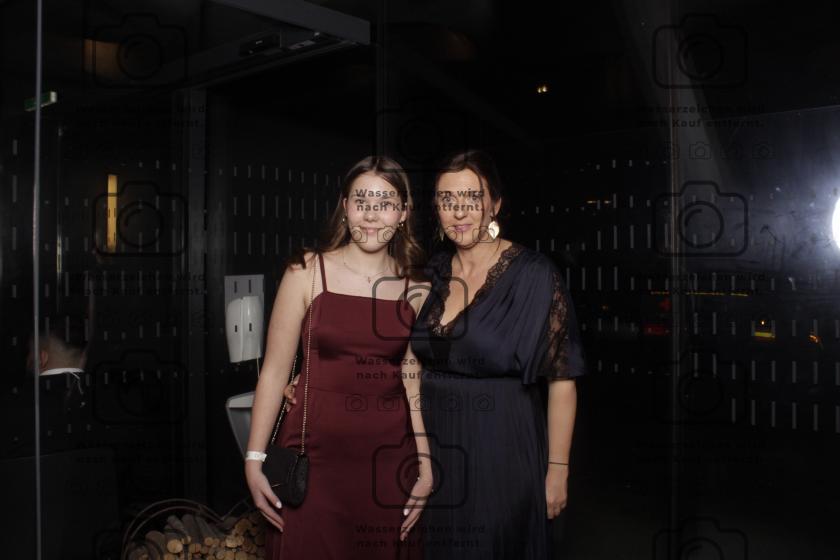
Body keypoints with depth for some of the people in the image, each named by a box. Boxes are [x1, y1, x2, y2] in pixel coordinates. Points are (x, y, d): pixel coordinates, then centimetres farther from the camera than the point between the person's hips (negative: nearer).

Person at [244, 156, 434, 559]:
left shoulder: (416, 288, 3)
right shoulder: (307, 272, -4)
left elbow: (415, 385, 5)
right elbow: (275, 371, -4)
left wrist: (427, 469, 2)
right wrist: (254, 460, -7)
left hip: (390, 454, 2)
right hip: (315, 450, -2)